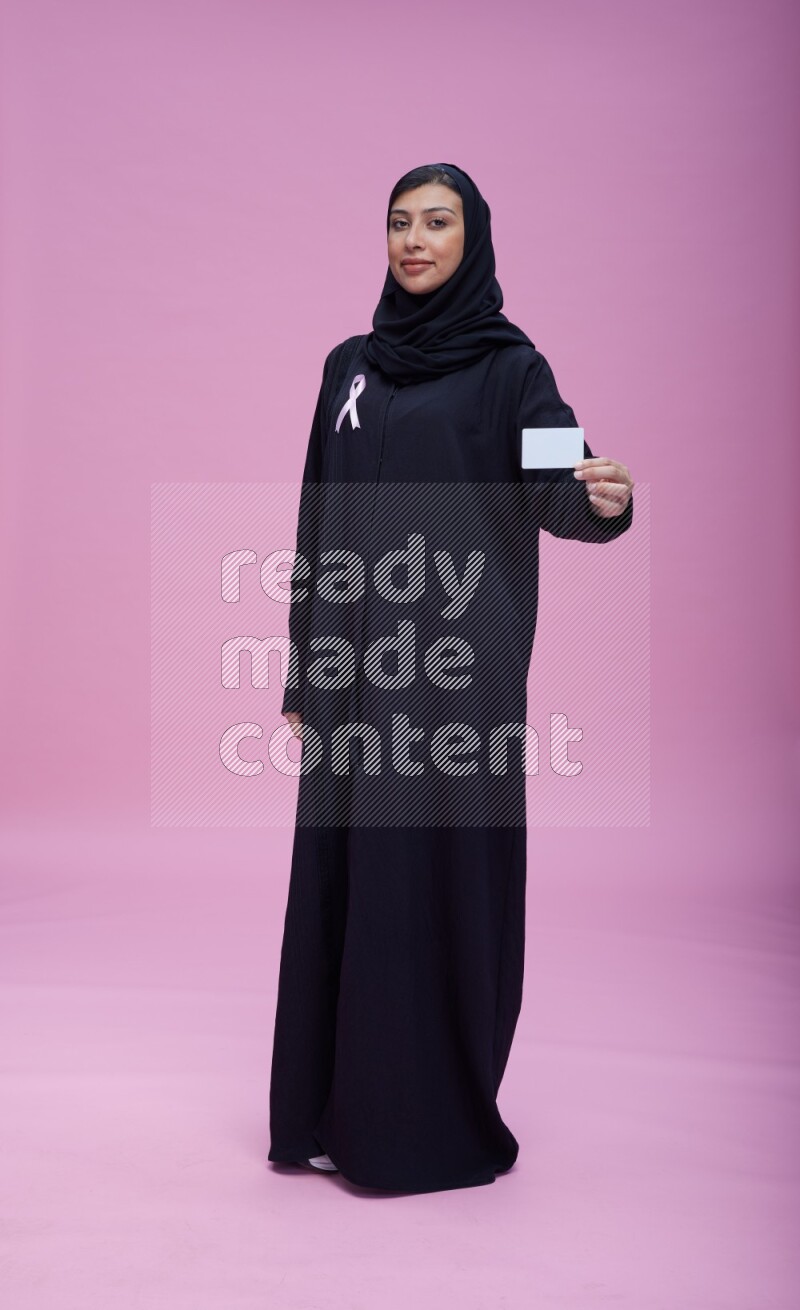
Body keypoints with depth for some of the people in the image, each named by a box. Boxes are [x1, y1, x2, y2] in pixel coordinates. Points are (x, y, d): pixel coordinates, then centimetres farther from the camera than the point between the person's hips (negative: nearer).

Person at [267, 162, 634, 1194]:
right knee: (341, 875, 7)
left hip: (456, 663, -5)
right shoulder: (350, 364, 14)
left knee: (439, 874, -2)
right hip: (355, 661, 5)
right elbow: (319, 525, 13)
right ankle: (334, 1108, 20)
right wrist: (303, 672, 10)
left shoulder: (507, 365, 1)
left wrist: (602, 499, -38)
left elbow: (553, 491, -14)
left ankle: (437, 1119, 13)